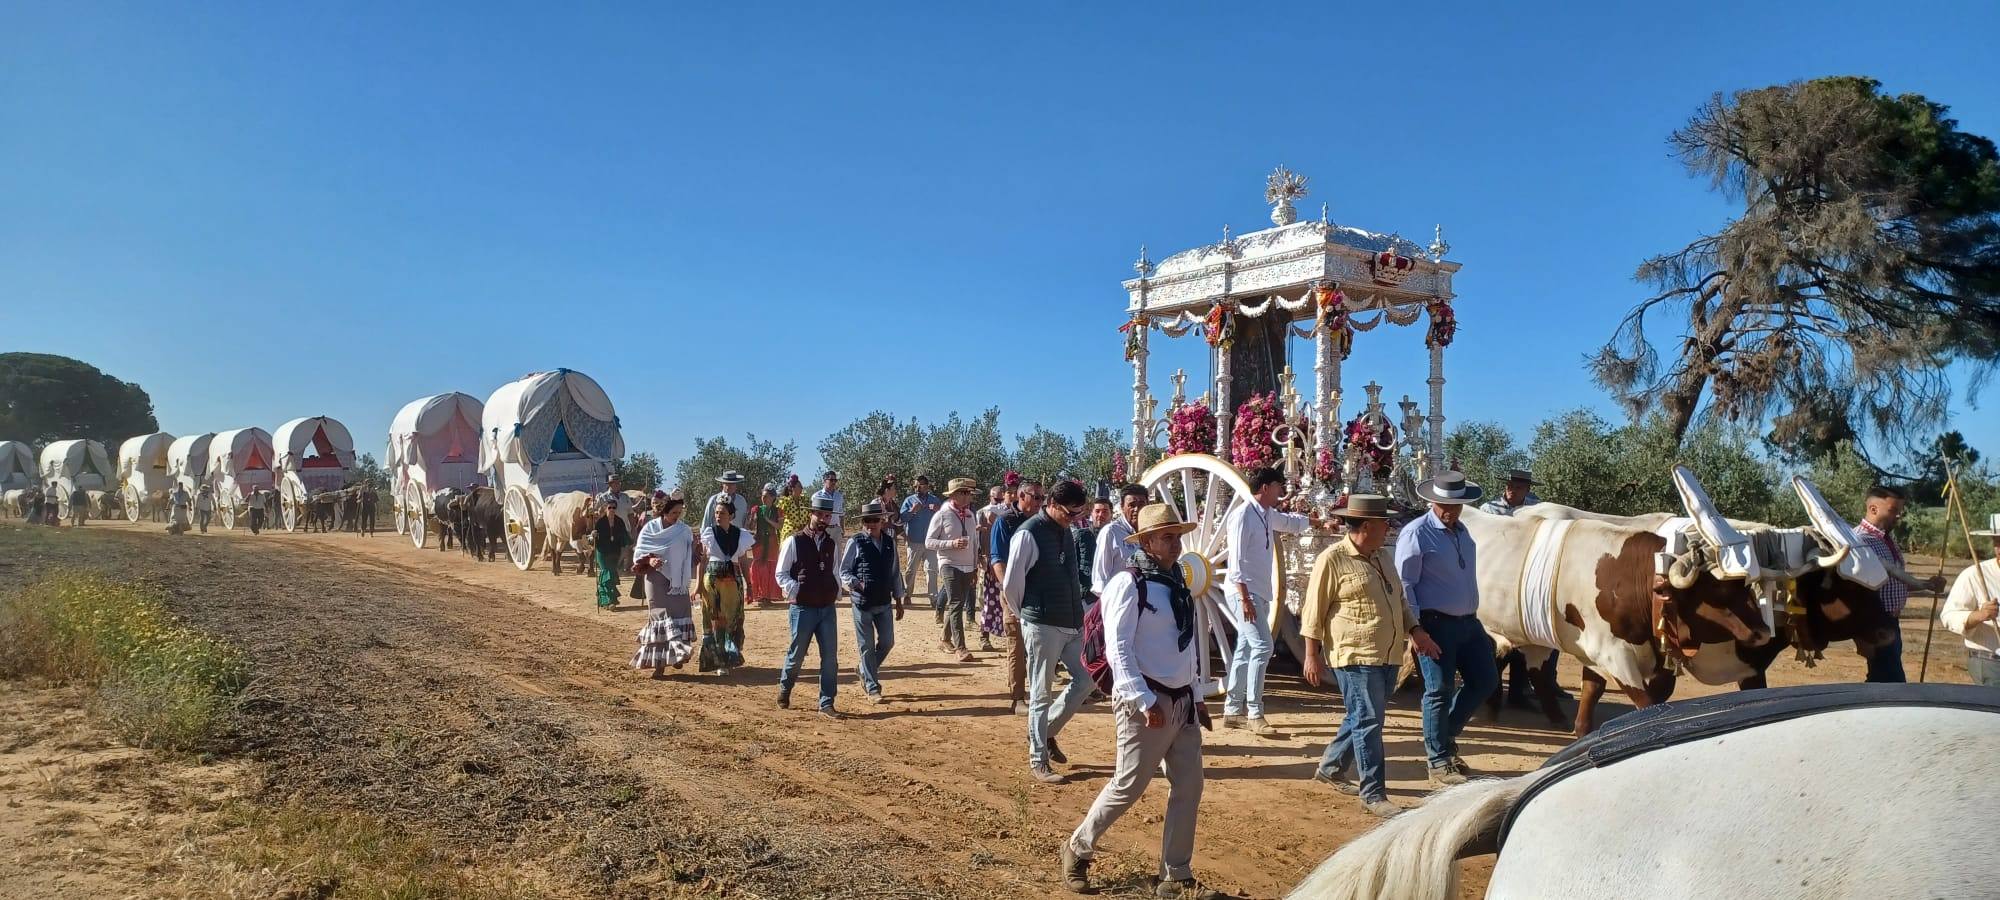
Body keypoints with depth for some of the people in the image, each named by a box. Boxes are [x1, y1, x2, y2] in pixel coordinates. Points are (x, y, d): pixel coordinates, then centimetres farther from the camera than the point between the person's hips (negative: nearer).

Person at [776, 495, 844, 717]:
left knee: (830, 657, -1)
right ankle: (784, 689, 33)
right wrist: (795, 592, -14)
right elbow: (781, 574, -3)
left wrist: (837, 591, 9)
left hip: (827, 608, 4)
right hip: (803, 608, -4)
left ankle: (826, 704, 6)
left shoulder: (831, 544, 9)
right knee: (797, 654, 6)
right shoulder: (794, 542, -6)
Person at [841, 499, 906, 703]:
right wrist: (856, 584, -21)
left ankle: (865, 671, 34)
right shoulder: (855, 542, -7)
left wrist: (899, 600, 14)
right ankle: (872, 688, 14)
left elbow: (895, 573, 13)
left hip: (884, 602, 4)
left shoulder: (890, 542, 5)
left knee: (887, 642, 9)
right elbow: (844, 572, -3)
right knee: (867, 646, 3)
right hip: (862, 602, -4)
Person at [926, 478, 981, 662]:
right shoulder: (942, 516, -7)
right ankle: (960, 648, -12)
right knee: (955, 604, -10)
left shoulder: (970, 515, 10)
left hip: (968, 567, 6)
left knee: (957, 605, 10)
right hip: (950, 565, -6)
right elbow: (929, 542, -7)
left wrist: (975, 568, 15)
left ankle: (945, 639, 25)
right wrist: (952, 543, -20)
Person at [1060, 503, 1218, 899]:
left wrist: (1196, 697, 18)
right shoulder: (1128, 584, -13)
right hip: (1146, 703, -8)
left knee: (1188, 788, 8)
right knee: (1128, 786, 0)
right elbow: (1117, 649, -19)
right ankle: (1078, 848, 21)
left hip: (1182, 701, 8)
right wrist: (1145, 699, -24)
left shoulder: (1175, 582, 12)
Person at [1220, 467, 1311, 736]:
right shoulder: (1243, 515, -13)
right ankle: (1254, 714, -11)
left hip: (1261, 592, 9)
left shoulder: (1268, 514, 13)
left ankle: (1232, 711, 16)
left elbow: (1289, 522, 38)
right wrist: (1245, 598, -23)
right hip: (1244, 592, -9)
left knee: (1246, 650, 10)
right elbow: (1237, 561, -18)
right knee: (1262, 647, -15)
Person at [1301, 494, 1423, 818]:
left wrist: (1414, 629, 9)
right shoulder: (1333, 559, -10)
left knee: (1362, 718, 17)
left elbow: (1399, 599, 25)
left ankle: (1330, 768, 34)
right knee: (1368, 721, -7)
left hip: (1388, 655, 8)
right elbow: (1314, 611, -9)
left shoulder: (1383, 557, 15)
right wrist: (1312, 656, -11)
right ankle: (1373, 794, 0)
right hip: (1355, 656, -8)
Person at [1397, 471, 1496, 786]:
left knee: (1486, 680, 11)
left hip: (1468, 621, 8)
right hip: (1436, 624, -8)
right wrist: (1415, 631, -19)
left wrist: (1475, 617, 19)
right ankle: (1439, 762, 12)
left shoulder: (1462, 532, 13)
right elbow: (1403, 585, -14)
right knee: (1440, 691, -1)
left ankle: (1445, 737, 28)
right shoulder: (1416, 533, -11)